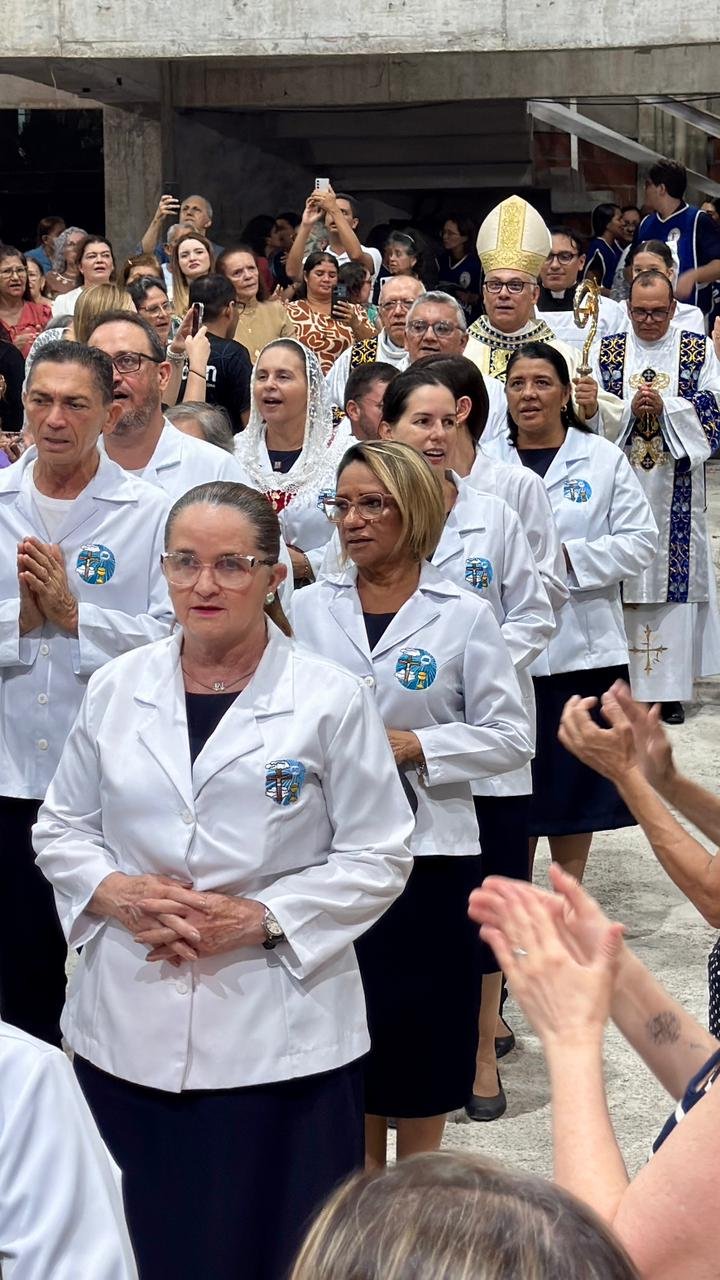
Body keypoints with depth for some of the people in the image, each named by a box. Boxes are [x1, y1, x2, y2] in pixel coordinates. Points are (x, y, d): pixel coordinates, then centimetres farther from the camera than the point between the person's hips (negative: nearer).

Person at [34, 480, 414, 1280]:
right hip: (127, 1031, 3)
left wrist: (258, 918, -14)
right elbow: (59, 828, 12)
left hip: (275, 1038, -3)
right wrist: (114, 894, -8)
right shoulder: (115, 691, 5)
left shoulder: (333, 702, -6)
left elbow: (377, 859, -3)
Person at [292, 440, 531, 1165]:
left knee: (421, 1017, 6)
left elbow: (511, 737, -5)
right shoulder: (309, 608, 4)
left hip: (428, 847, -2)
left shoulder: (464, 616, -3)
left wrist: (415, 745, -14)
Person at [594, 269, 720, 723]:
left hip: (677, 491, -1)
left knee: (675, 577, -3)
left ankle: (671, 689, 1)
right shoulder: (608, 350, 9)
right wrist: (631, 407, -15)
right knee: (622, 578, -1)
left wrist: (664, 407, -16)